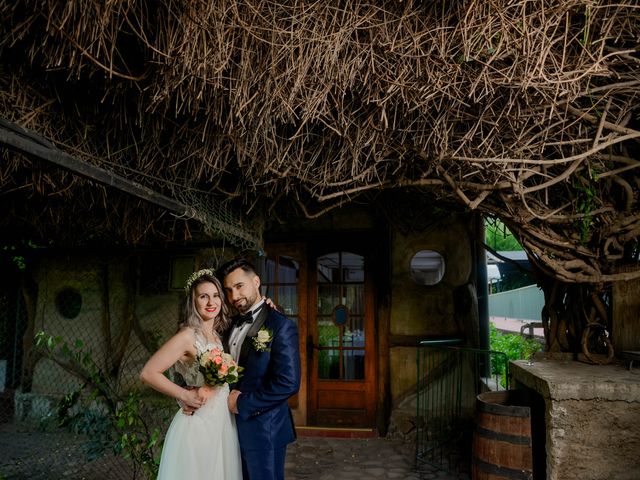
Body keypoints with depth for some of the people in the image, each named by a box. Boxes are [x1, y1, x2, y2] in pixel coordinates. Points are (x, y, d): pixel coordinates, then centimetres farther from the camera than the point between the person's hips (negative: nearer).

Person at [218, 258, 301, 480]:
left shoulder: (281, 325, -16)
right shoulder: (233, 325, 9)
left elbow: (288, 383, -23)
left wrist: (242, 403, -16)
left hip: (264, 429, -7)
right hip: (236, 427, 7)